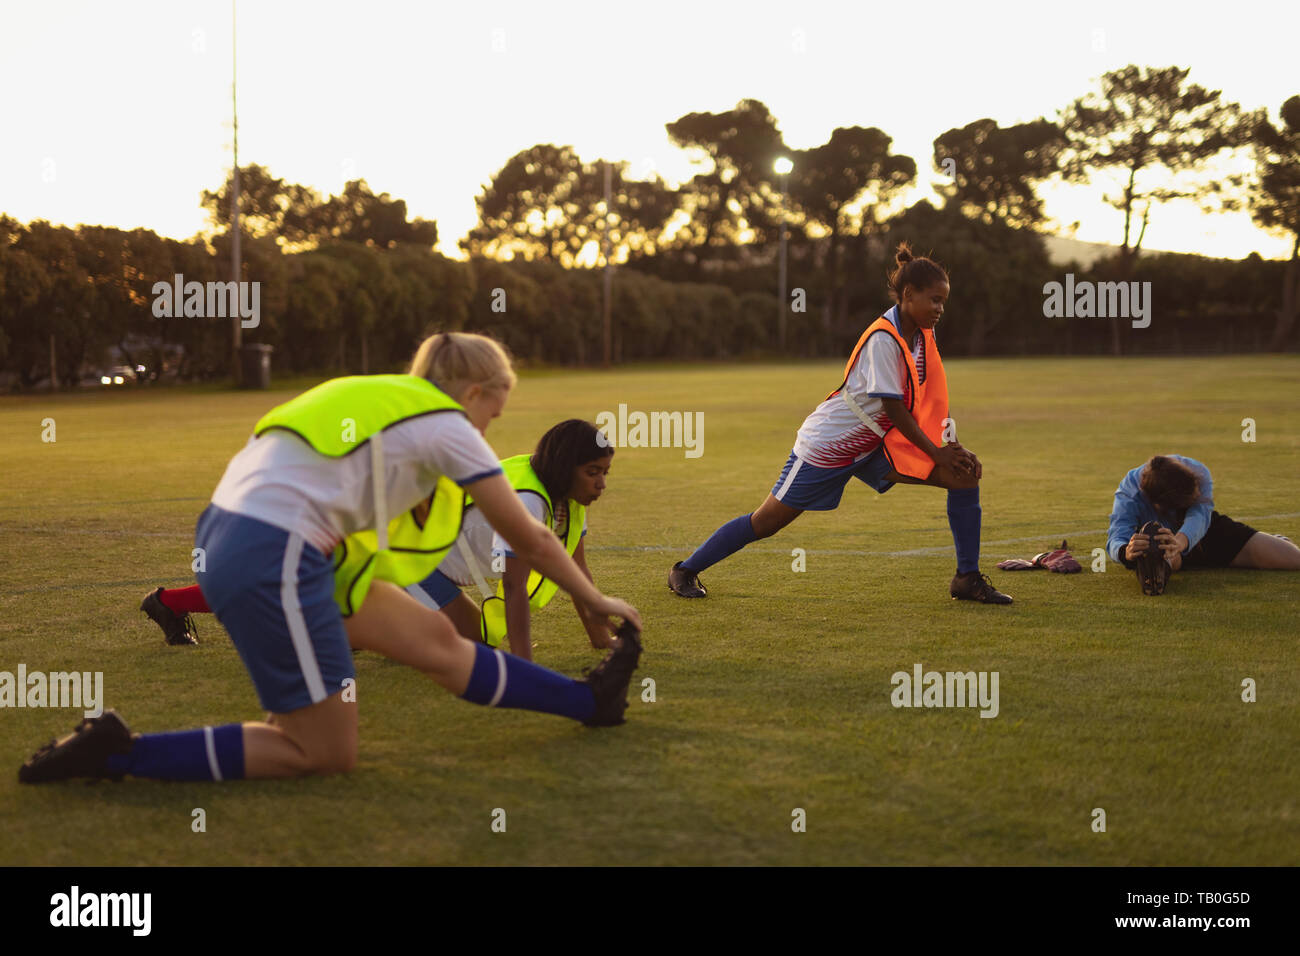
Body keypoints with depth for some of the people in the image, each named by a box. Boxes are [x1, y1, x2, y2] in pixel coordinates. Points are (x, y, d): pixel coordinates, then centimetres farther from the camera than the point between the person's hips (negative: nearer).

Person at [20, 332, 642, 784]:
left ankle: (591, 700, 27)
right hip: (272, 560, -10)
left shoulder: (382, 402, 21)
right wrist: (596, 602, 23)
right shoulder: (447, 428, 0)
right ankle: (115, 753, -2)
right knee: (327, 755, 2)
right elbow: (529, 540, 7)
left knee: (436, 641, 15)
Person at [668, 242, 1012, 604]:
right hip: (827, 445, -8)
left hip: (873, 445, 8)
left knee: (966, 474, -5)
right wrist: (937, 452, -16)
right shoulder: (883, 339, -25)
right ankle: (686, 570, 19)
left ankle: (968, 578, 2)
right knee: (767, 522, -1)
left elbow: (928, 402, 7)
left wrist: (953, 448, -3)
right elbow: (894, 409, -23)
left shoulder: (922, 336, 0)